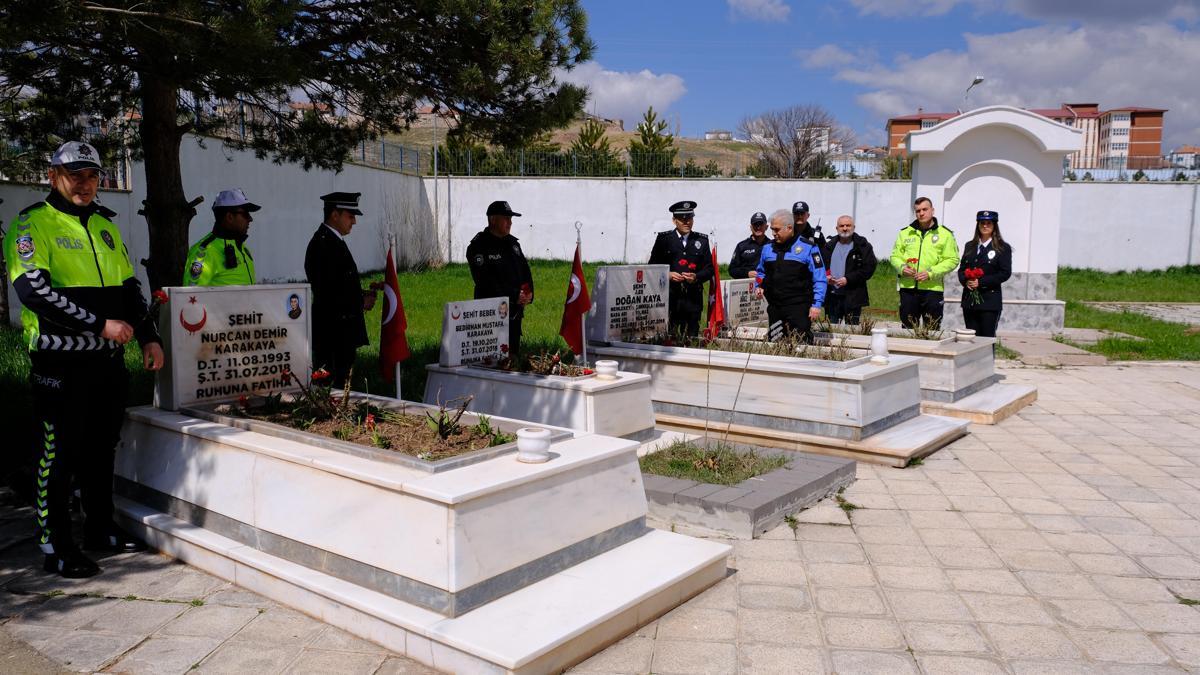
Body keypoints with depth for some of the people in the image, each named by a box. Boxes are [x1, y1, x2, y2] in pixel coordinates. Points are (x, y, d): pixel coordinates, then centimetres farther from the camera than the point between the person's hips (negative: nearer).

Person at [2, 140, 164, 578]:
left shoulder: (105, 226, 16)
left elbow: (129, 287, 21)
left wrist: (148, 337, 11)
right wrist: (100, 323, -22)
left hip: (108, 359, 7)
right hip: (61, 360, -7)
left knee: (102, 447, 15)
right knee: (60, 452, 1)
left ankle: (99, 528, 29)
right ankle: (55, 546, 11)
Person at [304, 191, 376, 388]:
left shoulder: (333, 241, 16)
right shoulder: (324, 244, -16)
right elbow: (329, 294, -22)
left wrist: (361, 294, 9)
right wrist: (361, 301, -11)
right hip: (334, 333, -10)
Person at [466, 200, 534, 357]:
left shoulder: (513, 243, 15)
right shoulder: (478, 247, -8)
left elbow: (525, 271, 17)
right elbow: (486, 282, -16)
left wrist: (528, 293, -2)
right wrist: (514, 296, -17)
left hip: (515, 312, 7)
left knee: (513, 356, 12)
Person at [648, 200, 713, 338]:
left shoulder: (702, 240, 13)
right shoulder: (663, 239, 8)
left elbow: (709, 269, 11)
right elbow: (653, 266, 8)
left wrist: (696, 277, -8)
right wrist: (668, 275, -10)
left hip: (693, 298, 2)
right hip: (669, 296, -2)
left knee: (691, 339, 1)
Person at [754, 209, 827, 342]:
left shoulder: (808, 248, -3)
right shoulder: (768, 248, 12)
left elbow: (819, 279, -4)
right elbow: (761, 272, 27)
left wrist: (816, 304, -11)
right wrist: (758, 286, 7)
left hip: (799, 308, -5)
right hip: (774, 308, 5)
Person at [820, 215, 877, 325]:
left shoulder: (863, 246, 1)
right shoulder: (830, 246, 14)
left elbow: (869, 267, -8)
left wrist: (848, 279, -15)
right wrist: (825, 277, -7)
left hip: (853, 296, -4)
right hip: (832, 295, 4)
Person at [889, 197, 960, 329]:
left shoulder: (945, 233, 4)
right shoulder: (905, 232, 12)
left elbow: (952, 260, -1)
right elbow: (895, 255, 15)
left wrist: (931, 273, -13)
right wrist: (902, 267, -7)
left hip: (932, 289, -2)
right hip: (908, 288, 3)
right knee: (908, 329, 7)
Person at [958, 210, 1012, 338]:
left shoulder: (1003, 248, 1)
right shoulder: (969, 246, 16)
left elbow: (1005, 273, -7)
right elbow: (962, 269, 14)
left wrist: (981, 282, -14)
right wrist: (965, 281, -8)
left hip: (990, 301, -4)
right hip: (969, 299, 4)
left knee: (987, 338, -5)